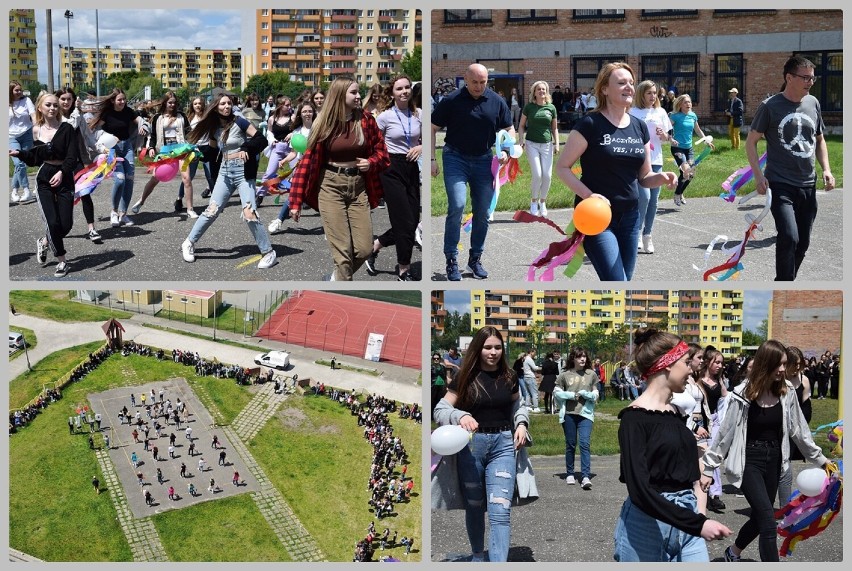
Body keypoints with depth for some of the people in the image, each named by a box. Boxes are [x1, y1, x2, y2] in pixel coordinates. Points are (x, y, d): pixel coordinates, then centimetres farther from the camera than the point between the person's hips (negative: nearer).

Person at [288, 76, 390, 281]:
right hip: (331, 187, -3)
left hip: (358, 186, 3)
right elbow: (308, 158, -6)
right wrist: (296, 201, -9)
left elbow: (381, 150, 12)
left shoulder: (365, 119, 1)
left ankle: (337, 277, 30)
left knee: (364, 248, 3)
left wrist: (371, 163, -12)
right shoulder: (324, 123, -6)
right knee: (342, 248, -6)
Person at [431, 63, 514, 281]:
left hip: (483, 160, 4)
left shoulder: (497, 102, 3)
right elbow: (433, 129, 1)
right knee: (457, 206, -18)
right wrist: (433, 159, -6)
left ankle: (475, 259, 21)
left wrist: (505, 150, -4)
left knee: (483, 212, 5)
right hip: (455, 158, -3)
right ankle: (451, 260, -8)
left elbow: (509, 129, 14)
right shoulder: (451, 100, -5)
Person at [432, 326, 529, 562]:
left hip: (503, 445, 1)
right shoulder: (465, 377, -4)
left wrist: (521, 424, 3)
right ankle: (477, 556, 35)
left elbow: (517, 405, 23)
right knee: (474, 506, 13)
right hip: (471, 445, -1)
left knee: (500, 509, -11)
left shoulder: (508, 377, 5)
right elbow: (440, 410, -5)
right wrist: (460, 416, -25)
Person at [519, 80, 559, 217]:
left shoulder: (551, 107, 7)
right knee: (537, 175, -11)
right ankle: (534, 202, 8)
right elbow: (521, 125, 8)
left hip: (547, 144, 2)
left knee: (547, 176, -2)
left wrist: (557, 144, 4)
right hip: (532, 144, -2)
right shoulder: (529, 107, 2)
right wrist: (521, 141, -4)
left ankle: (543, 202, 16)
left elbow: (555, 128, 13)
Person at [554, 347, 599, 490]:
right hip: (569, 414, 0)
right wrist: (571, 395, -7)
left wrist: (585, 393, -9)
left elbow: (595, 395, 10)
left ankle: (586, 477, -16)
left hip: (585, 413, 0)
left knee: (585, 444, -12)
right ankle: (570, 474, 21)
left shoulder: (592, 374, 8)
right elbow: (556, 392, 8)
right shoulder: (565, 375, 5)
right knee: (570, 444, 8)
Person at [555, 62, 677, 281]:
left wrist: (661, 178, -8)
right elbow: (562, 167, -8)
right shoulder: (590, 124, -9)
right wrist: (588, 195, -21)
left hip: (629, 216, 6)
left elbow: (644, 177, 14)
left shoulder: (639, 127, 9)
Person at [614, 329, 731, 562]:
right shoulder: (635, 417, -13)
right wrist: (697, 523, -27)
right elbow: (640, 489, -22)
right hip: (647, 524, -7)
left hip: (685, 519, 7)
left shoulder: (675, 414, 10)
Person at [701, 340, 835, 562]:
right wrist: (708, 469, -7)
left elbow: (798, 430, 10)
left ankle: (733, 552, 41)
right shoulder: (743, 395, -15)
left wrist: (820, 459, 12)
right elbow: (725, 434, -9)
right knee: (768, 520, -14)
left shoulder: (787, 393, -2)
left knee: (760, 517, 15)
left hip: (773, 461, 5)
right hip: (749, 461, -5)